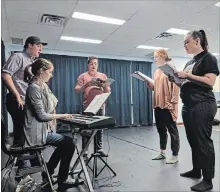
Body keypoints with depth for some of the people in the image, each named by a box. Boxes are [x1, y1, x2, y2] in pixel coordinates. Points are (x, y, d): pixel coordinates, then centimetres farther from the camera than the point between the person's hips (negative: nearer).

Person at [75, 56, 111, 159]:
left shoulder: (103, 76, 11)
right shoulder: (83, 76, 3)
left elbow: (108, 91, 9)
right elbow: (77, 90, -4)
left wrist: (104, 86, -12)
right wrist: (87, 84, -18)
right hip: (87, 106, -2)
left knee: (99, 128, 8)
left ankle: (99, 149, 19)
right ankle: (84, 151, 9)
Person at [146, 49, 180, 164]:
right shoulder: (157, 72, 17)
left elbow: (175, 86, -13)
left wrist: (172, 102, -19)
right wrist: (148, 83, 1)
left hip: (168, 105, -8)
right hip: (158, 104, 8)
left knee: (172, 130, 1)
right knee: (161, 129, 14)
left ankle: (175, 155, 12)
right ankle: (162, 153, 26)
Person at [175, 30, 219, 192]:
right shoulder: (190, 62, 19)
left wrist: (187, 75, -18)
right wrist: (176, 78, 5)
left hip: (203, 105, -8)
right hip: (188, 106, 8)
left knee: (203, 141, -3)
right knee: (193, 140, 14)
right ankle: (196, 170, 28)